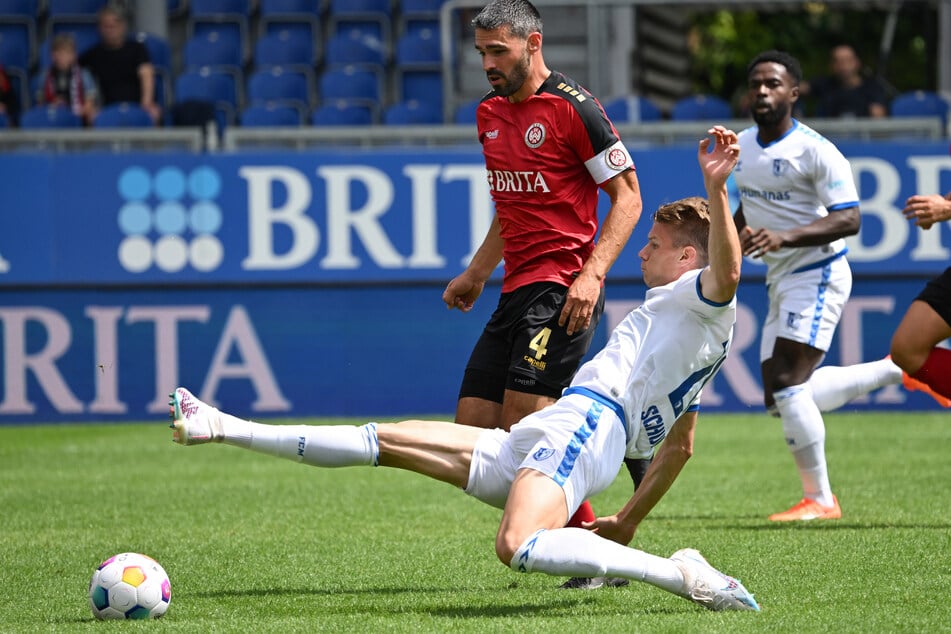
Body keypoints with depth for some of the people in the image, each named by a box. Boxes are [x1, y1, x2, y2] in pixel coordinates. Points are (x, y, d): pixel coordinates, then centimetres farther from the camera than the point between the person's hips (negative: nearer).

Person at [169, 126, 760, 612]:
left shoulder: (697, 300, 4)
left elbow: (727, 271, -22)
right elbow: (679, 448, 35)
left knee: (517, 546, -40)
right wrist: (627, 523, 37)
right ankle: (224, 429, 17)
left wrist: (716, 187, -34)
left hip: (584, 419, -11)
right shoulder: (695, 348, 32)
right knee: (389, 442, 12)